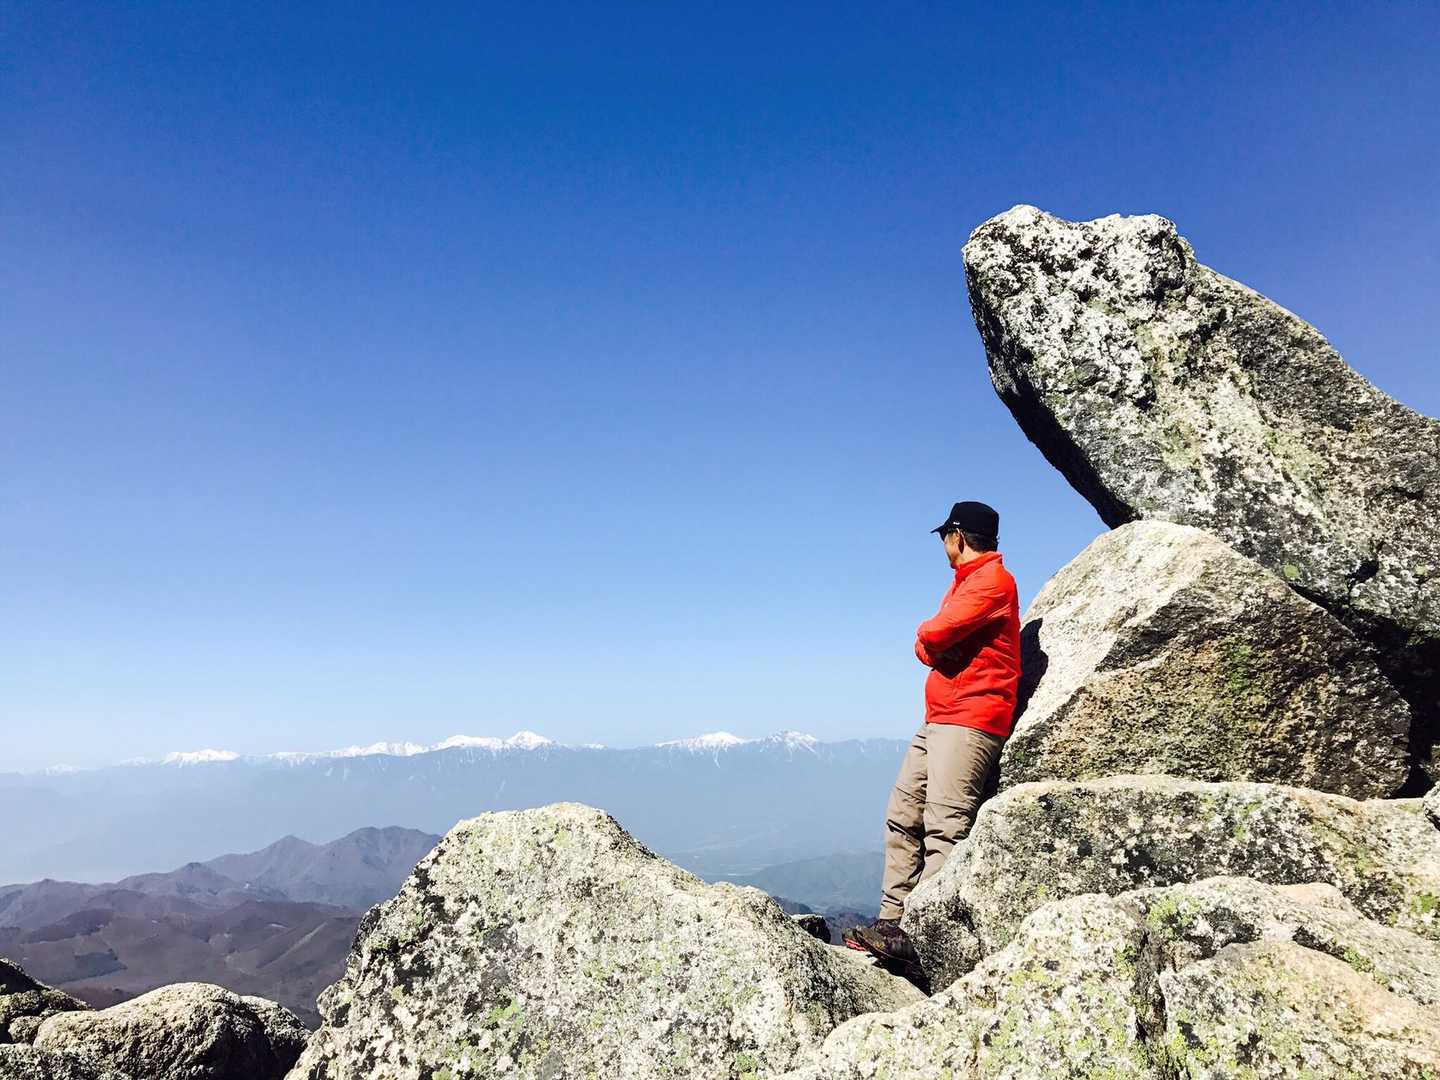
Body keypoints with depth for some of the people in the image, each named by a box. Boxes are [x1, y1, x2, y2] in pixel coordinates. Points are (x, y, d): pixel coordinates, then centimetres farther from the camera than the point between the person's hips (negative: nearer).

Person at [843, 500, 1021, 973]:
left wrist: (930, 641, 4)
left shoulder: (992, 580, -8)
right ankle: (891, 920, 6)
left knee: (943, 827, -15)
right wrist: (935, 647, 1)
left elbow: (931, 637, -16)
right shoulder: (967, 581, 24)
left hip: (969, 722, -10)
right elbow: (930, 644, 21)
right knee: (903, 816, 5)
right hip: (938, 720, 10)